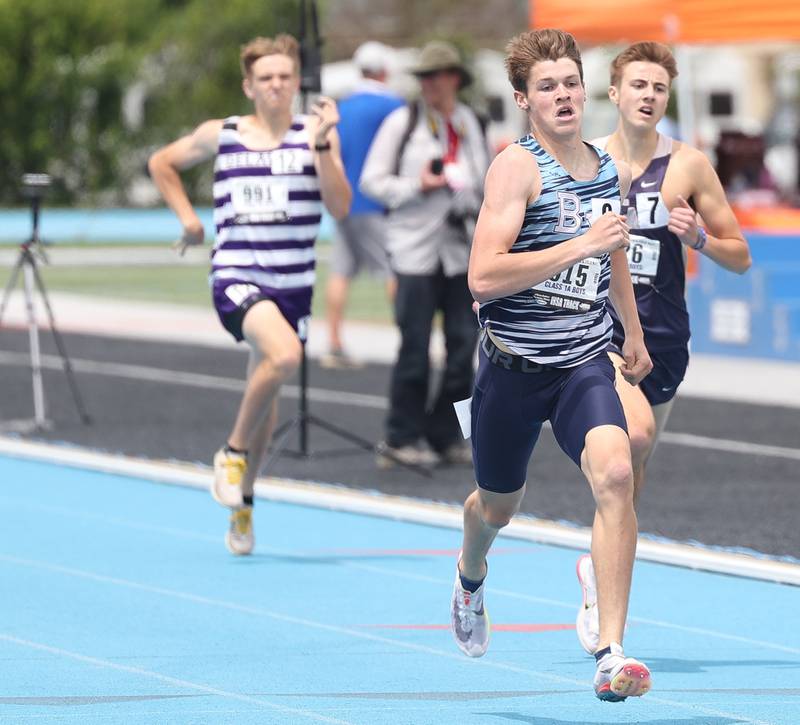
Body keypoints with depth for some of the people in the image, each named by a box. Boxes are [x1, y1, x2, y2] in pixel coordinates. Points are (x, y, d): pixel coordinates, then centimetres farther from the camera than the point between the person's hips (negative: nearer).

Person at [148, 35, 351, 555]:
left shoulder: (314, 135, 1)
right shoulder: (220, 136, 2)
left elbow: (340, 205, -9)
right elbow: (162, 163, 20)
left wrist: (320, 146, -18)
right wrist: (188, 217, 10)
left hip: (293, 283, 3)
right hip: (237, 276, -3)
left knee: (267, 391, 11)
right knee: (284, 354, -30)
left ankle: (243, 502, 30)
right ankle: (234, 451, -9)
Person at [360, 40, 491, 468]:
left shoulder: (472, 124, 11)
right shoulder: (402, 123, -1)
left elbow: (487, 182, 24)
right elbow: (371, 180, -2)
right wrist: (417, 186, -14)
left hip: (462, 251, 5)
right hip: (416, 250, -5)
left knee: (464, 344, 3)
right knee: (414, 348, -4)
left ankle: (444, 437, 13)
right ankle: (402, 440, 5)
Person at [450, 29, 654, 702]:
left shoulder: (613, 171, 7)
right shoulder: (517, 166, -13)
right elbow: (482, 278, -24)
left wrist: (634, 332, 38)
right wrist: (578, 246, -28)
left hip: (585, 363, 3)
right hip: (512, 367, -3)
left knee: (615, 474, -24)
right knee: (497, 507, 16)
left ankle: (611, 656, -26)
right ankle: (471, 577, 56)